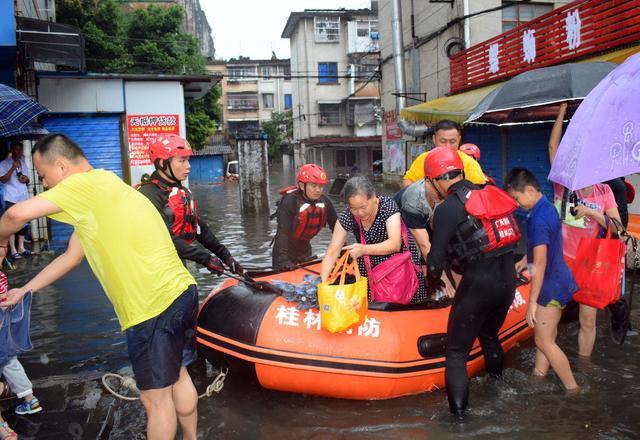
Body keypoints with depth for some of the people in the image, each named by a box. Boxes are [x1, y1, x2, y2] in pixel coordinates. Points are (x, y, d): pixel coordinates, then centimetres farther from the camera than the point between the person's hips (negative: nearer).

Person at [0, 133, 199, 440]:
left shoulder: (87, 183, -9)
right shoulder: (94, 195, 20)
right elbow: (71, 256, 25)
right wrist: (25, 290, 30)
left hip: (154, 307, -10)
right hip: (181, 292, 10)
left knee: (155, 398, 6)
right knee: (178, 376, 25)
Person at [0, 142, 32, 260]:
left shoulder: (23, 163, 15)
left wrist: (26, 179, -3)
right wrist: (13, 168, -22)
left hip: (24, 198, 6)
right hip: (11, 199, -6)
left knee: (23, 223, 8)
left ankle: (21, 248, 15)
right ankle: (13, 250, -4)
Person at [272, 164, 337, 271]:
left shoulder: (324, 202, -9)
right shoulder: (290, 202, -26)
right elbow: (282, 232, -33)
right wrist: (283, 260, -41)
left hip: (306, 253, 6)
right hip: (284, 253, -5)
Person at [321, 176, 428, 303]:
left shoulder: (388, 205, -24)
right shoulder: (346, 217, -18)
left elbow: (395, 244, -33)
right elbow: (332, 252, -19)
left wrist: (364, 249, -48)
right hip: (369, 267, 2)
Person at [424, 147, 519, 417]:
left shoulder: (447, 209, -9)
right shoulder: (489, 192, 9)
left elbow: (436, 259, -9)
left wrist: (431, 286, 8)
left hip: (478, 283, -7)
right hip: (508, 280, 7)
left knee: (457, 352, 4)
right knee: (490, 336, 29)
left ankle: (459, 414, 4)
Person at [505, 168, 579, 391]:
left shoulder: (538, 219, -24)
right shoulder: (548, 208, 5)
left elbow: (540, 263, -25)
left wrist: (532, 301, -21)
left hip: (551, 288, -9)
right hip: (558, 281, 9)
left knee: (544, 341, 2)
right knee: (544, 334, 19)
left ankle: (573, 389, 13)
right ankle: (539, 376, 32)